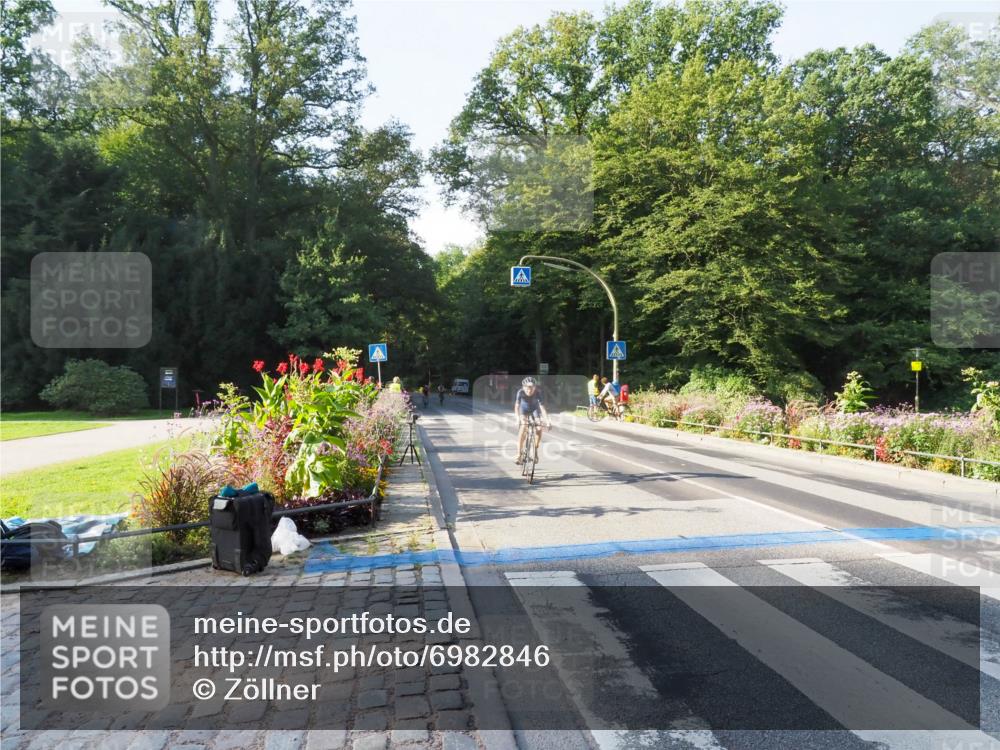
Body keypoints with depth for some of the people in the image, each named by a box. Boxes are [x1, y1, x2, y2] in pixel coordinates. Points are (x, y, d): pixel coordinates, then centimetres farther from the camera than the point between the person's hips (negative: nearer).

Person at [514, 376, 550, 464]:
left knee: (539, 430, -18)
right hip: (524, 410, -1)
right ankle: (519, 455, -20)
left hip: (535, 409, 1)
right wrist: (517, 417, -52)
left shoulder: (538, 393, -31)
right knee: (523, 428, -22)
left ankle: (535, 450, 6)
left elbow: (542, 407, -35)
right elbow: (517, 406, -36)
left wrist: (547, 421, -45)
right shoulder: (520, 392, -30)